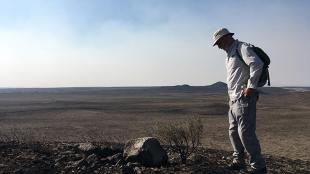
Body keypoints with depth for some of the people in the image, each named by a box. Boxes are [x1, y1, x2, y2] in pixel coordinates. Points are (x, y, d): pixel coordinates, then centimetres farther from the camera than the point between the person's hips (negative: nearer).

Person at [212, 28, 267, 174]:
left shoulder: (242, 47, -7)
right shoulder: (230, 54, 20)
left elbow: (257, 64, -21)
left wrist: (251, 87, -21)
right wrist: (232, 94, 14)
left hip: (243, 98, -10)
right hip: (234, 99, 10)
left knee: (245, 132, -8)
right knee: (233, 132, 13)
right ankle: (238, 162, 26)